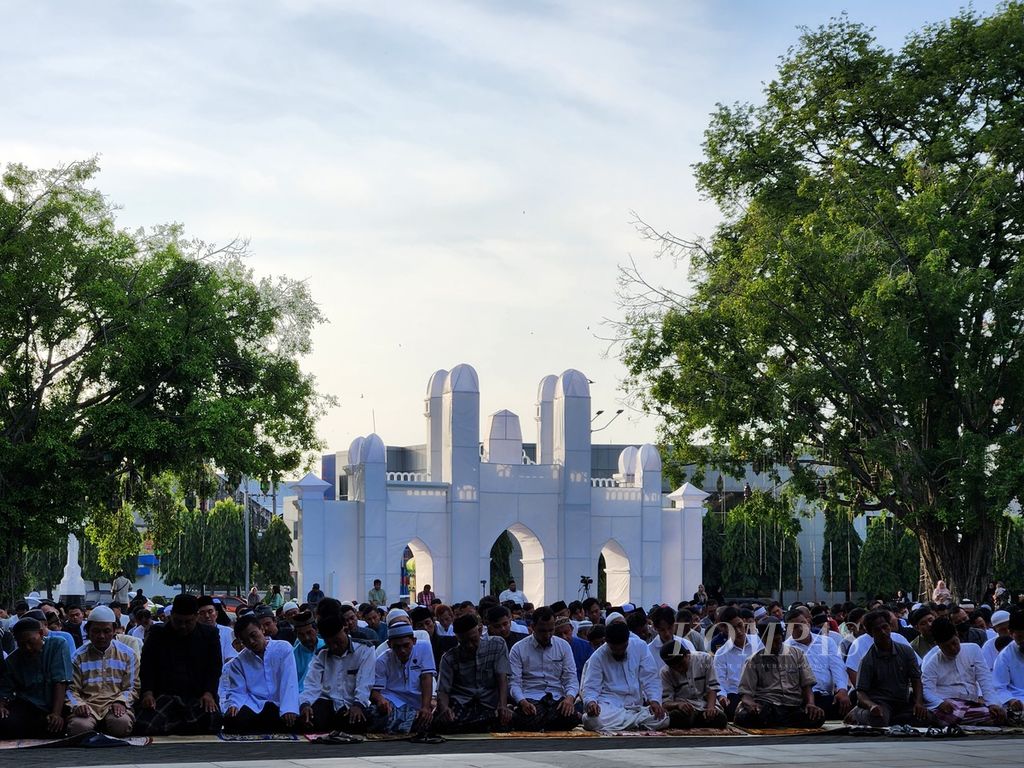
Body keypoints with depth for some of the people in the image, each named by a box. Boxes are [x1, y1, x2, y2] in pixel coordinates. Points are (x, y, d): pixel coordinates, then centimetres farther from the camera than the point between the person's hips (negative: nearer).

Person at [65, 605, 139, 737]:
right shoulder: (78, 656, 13)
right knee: (79, 726, -35)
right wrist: (78, 704, -15)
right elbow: (71, 689, 7)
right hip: (88, 705, 0)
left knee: (121, 723, -36)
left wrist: (120, 701, -13)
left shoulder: (127, 654, 14)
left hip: (115, 704, 0)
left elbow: (132, 688, 9)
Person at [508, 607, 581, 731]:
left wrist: (570, 697, -14)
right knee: (531, 722, -38)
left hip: (557, 698, 3)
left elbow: (571, 678, 9)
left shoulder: (564, 646, 13)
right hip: (530, 699, -3)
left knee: (571, 718, -32)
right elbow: (514, 683, -1)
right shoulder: (518, 649, 4)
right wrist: (522, 702, -21)